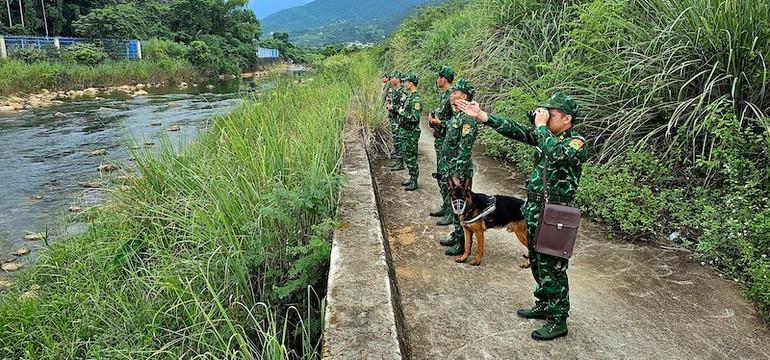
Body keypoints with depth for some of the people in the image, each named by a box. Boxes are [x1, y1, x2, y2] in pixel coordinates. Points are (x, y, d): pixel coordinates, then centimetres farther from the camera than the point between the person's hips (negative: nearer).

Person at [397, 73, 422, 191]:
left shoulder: (416, 99, -20)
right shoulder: (408, 96, 11)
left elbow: (415, 118, -28)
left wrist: (402, 112, -17)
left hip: (411, 133, -10)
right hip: (404, 131, 10)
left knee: (411, 158, -3)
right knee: (406, 156, 16)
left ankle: (414, 182, 5)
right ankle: (411, 178, 27)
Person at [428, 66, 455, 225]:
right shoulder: (444, 95, 12)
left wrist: (440, 123, -22)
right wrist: (435, 125, 10)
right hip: (440, 142, 10)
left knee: (446, 178, -4)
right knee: (441, 176, 17)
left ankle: (451, 213, 4)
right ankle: (445, 207, 29)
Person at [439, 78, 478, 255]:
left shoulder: (467, 119, -20)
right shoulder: (456, 115, 11)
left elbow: (464, 151, -23)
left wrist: (457, 175, -22)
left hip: (460, 171, -10)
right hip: (450, 168, 10)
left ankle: (464, 243, 12)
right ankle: (456, 235, 33)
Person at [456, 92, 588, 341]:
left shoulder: (577, 142, -15)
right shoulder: (546, 135, 7)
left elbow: (555, 155, -36)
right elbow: (515, 131, 1)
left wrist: (541, 125, -24)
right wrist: (480, 115, -6)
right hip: (533, 209, 8)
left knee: (553, 269, 2)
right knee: (537, 263, 21)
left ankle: (559, 320, 17)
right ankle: (544, 306, 39)